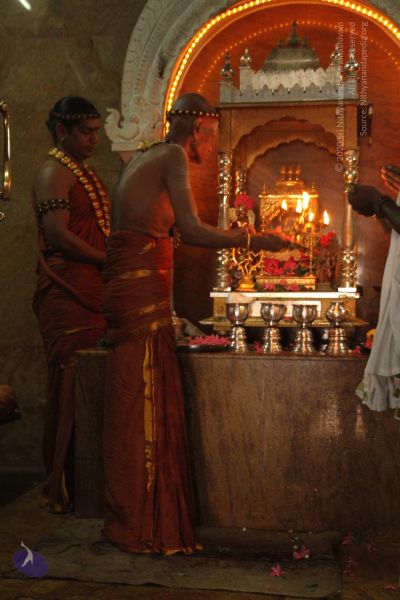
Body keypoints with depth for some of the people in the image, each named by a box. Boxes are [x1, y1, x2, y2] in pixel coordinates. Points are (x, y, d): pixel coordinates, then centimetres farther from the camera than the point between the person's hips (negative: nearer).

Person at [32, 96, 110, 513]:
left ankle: (84, 483, 13)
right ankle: (62, 489, 3)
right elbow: (58, 234, -16)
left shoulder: (84, 173, 24)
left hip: (92, 292, 8)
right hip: (67, 293, -8)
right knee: (70, 389, -6)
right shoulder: (54, 171, -5)